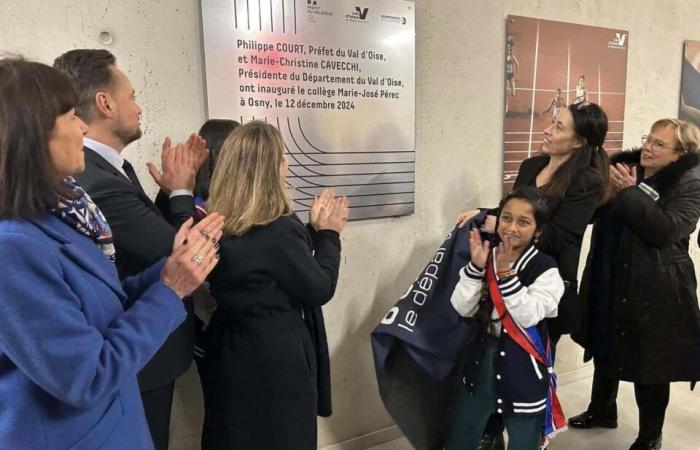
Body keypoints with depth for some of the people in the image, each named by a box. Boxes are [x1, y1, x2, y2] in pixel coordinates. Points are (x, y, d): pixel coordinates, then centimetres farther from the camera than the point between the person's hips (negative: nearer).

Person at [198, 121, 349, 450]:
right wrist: (328, 233, -2)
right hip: (277, 363, -7)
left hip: (229, 357, 7)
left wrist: (312, 228, 6)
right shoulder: (279, 230, -26)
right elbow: (320, 289, -14)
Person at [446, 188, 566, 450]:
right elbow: (462, 309, -9)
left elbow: (528, 316, -22)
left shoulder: (545, 269, -12)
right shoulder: (485, 258, -2)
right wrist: (476, 268, -21)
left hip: (523, 369, -3)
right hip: (481, 360, 4)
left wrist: (506, 273, -26)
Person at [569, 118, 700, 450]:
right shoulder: (625, 164, 4)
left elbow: (665, 230, -25)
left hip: (654, 290, -5)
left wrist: (631, 192, -25)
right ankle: (602, 410, 44)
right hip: (609, 281, 6)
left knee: (650, 365, 8)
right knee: (605, 350, 21)